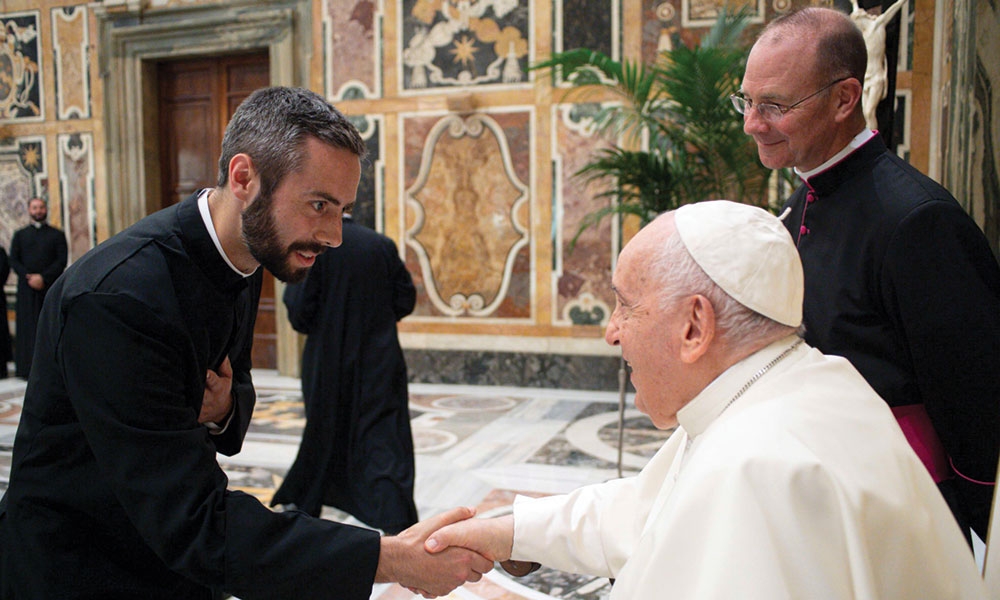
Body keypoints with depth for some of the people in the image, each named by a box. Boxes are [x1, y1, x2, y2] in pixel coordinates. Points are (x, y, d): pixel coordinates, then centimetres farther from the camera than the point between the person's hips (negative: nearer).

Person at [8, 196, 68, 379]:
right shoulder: (20, 235, 14)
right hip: (27, 289, 1)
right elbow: (14, 261, 6)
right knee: (28, 328, -2)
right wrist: (30, 278, -10)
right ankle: (27, 368, 0)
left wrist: (43, 277, -13)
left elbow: (62, 261, 0)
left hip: (50, 288, -1)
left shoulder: (57, 235, 10)